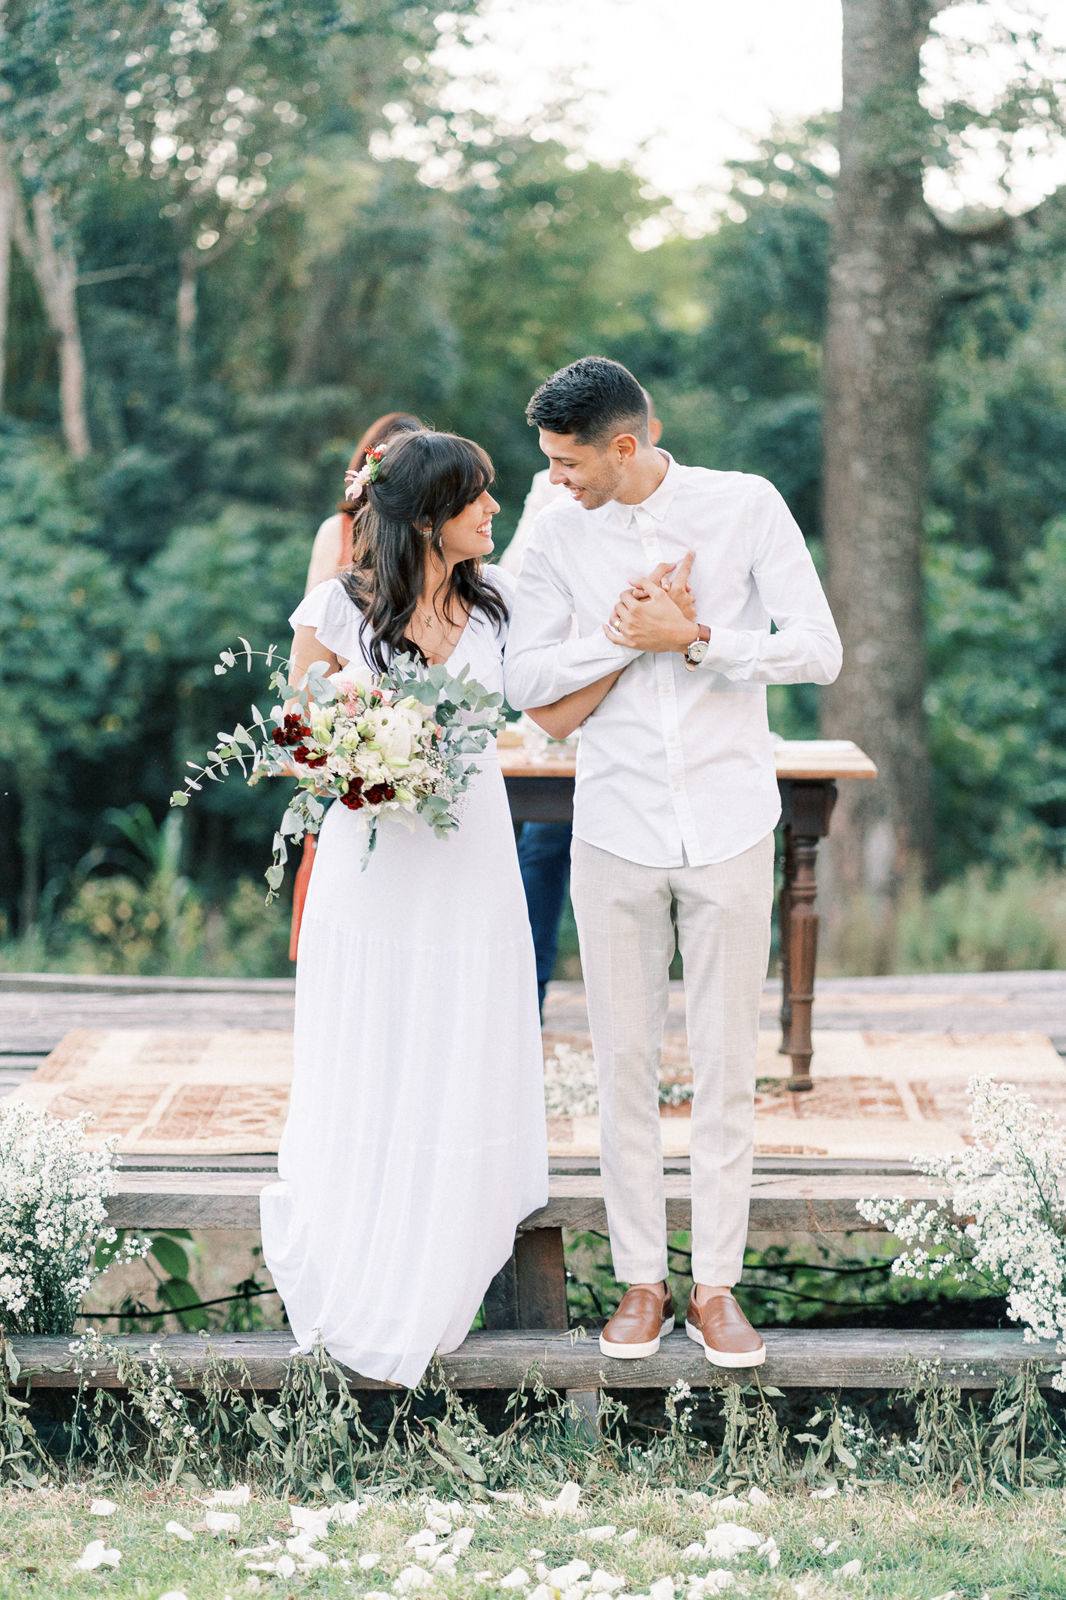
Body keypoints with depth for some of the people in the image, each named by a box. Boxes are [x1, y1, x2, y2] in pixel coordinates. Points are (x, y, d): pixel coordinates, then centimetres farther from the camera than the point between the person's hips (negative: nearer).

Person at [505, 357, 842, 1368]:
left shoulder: (746, 507, -5)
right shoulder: (559, 537, 2)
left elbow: (819, 651, -8)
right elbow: (523, 679, 1)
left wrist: (689, 638, -15)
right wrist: (622, 639, -14)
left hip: (728, 826, -2)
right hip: (615, 831, 2)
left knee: (725, 1066, 4)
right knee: (624, 1063, 5)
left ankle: (715, 1286, 14)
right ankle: (640, 1282, 16)